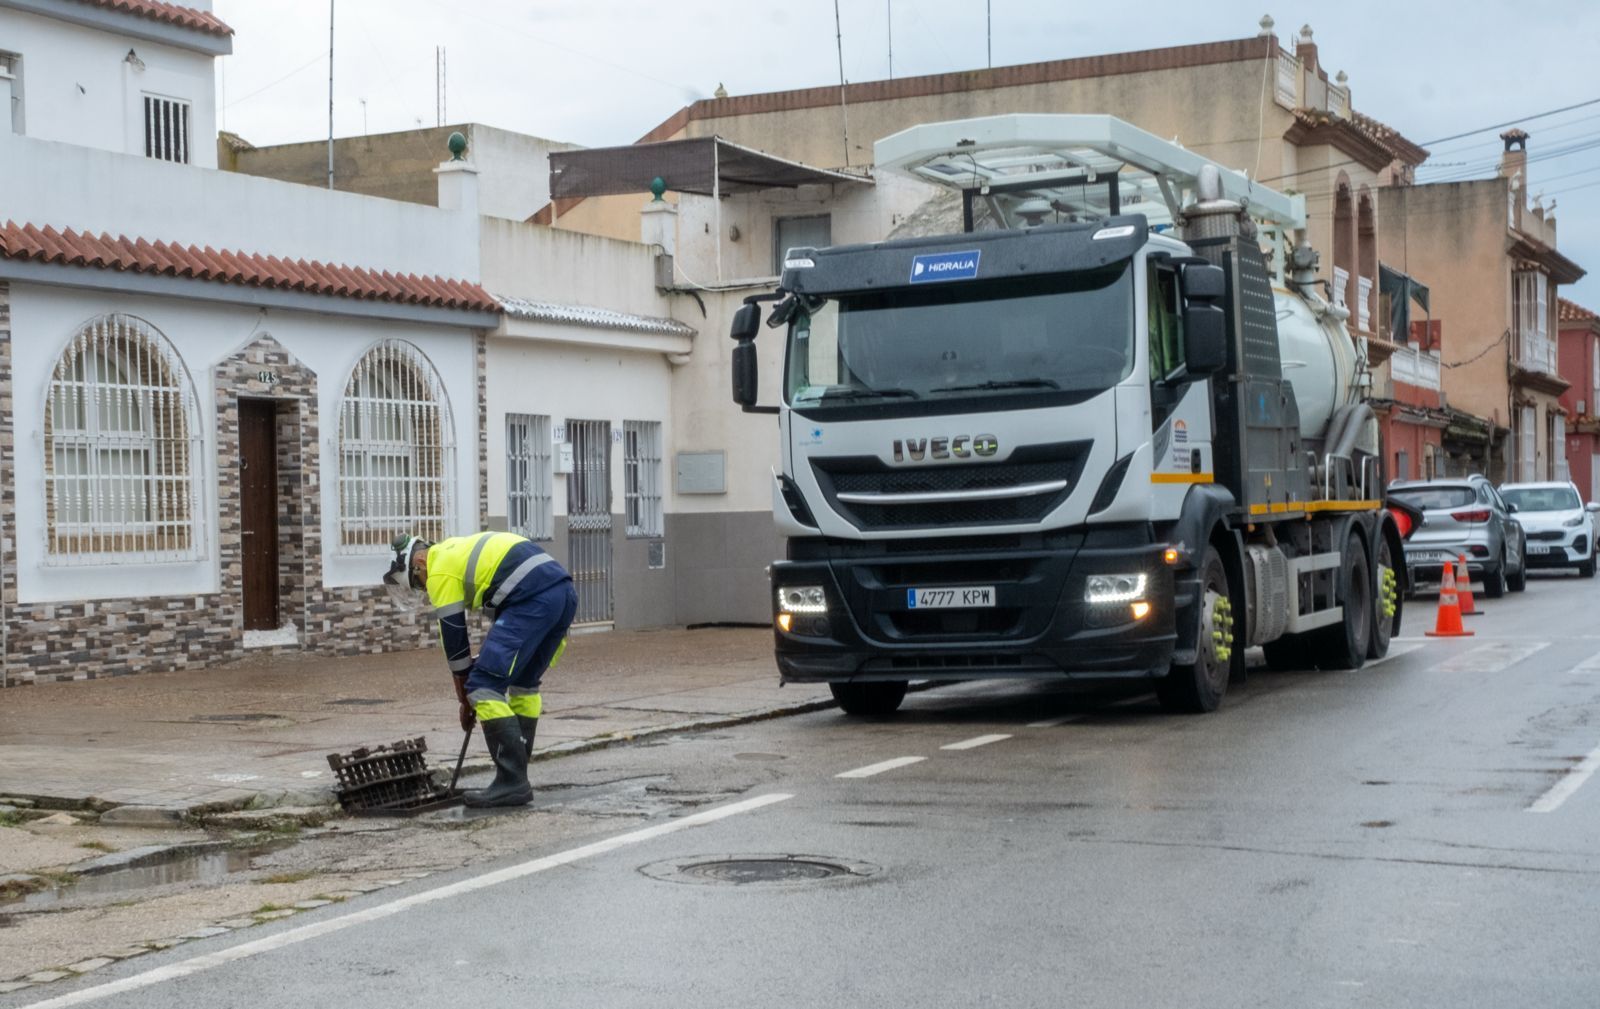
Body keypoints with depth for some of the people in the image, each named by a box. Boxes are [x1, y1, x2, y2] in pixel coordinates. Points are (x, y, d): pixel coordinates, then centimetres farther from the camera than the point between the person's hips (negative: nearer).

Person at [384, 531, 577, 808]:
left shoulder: (440, 571, 3)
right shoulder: (458, 549, 30)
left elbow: (454, 641, 7)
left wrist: (465, 701, 16)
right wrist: (488, 659, 32)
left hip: (534, 599, -10)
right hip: (564, 590, 10)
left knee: (484, 686, -6)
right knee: (524, 683, 22)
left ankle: (512, 783, -8)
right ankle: (515, 777, 23)